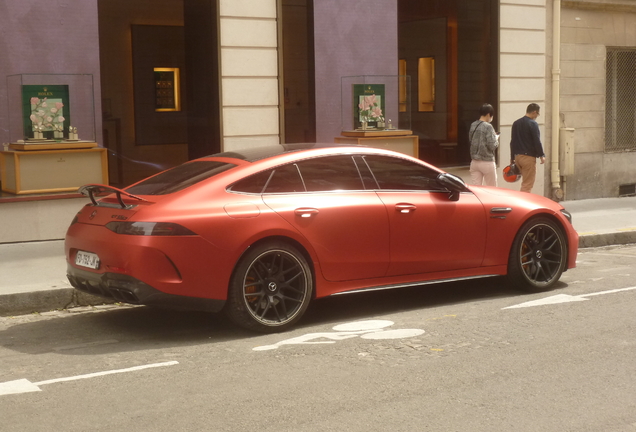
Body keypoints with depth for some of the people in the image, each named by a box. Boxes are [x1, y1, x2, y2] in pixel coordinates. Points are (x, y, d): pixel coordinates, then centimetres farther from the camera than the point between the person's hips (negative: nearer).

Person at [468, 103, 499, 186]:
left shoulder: (473, 125, 6)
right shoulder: (488, 127, -14)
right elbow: (492, 145, -18)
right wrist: (496, 139, 4)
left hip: (474, 162, 6)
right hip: (487, 162, -6)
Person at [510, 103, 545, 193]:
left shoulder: (516, 123, 13)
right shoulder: (532, 124, -10)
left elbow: (512, 142, 17)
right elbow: (537, 141, -13)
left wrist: (512, 157, 21)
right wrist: (542, 155, -4)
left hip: (517, 156, 8)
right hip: (529, 157, -8)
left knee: (525, 182, 17)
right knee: (527, 185, -5)